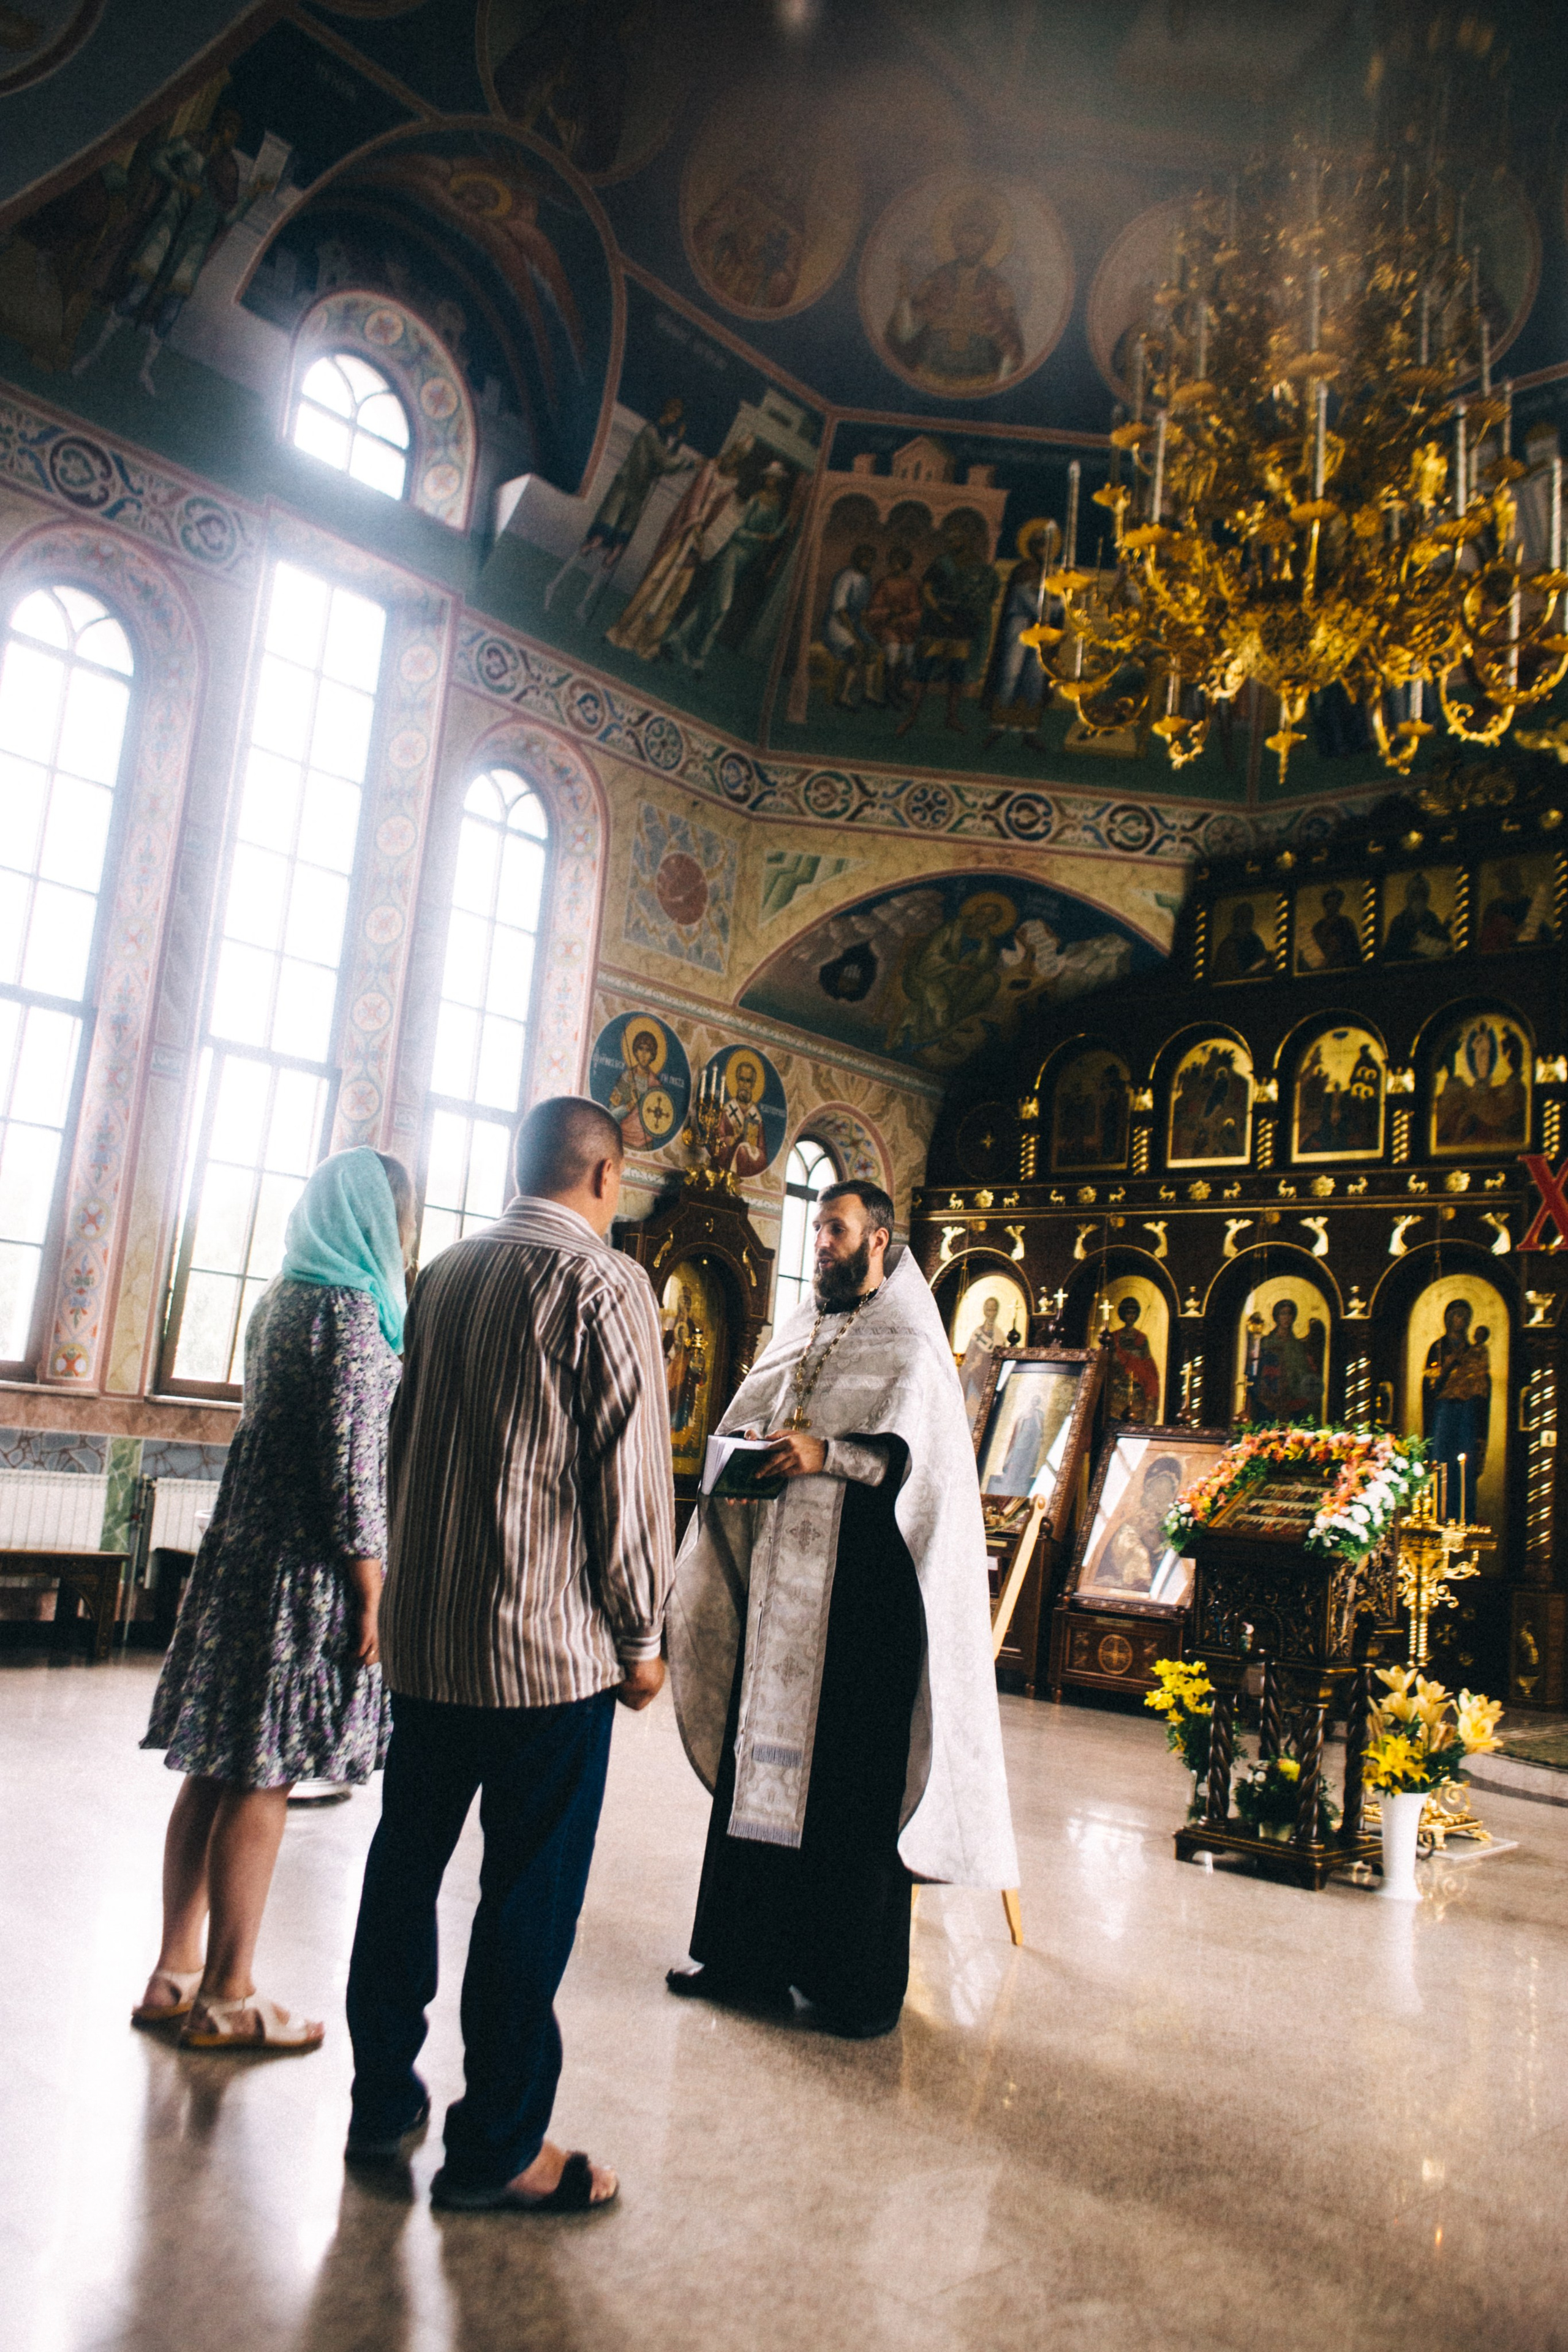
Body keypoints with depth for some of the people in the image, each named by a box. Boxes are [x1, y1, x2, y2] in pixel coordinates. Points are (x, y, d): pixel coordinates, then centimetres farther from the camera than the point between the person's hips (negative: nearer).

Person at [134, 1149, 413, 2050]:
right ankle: (227, 1999, 11)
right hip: (310, 1569, -9)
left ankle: (176, 1973, 23)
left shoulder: (283, 1299, 13)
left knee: (219, 1766, 13)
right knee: (265, 1778, 0)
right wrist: (372, 1594, -15)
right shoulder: (351, 1307, -15)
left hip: (247, 1553, 9)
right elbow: (353, 1459, -18)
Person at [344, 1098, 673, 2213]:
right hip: (550, 1639, -7)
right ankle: (497, 2148, 16)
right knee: (532, 1887, 5)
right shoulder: (605, 1284, -12)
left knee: (407, 1860, 17)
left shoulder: (446, 1273, 9)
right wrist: (641, 1634, -4)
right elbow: (630, 1473, -14)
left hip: (425, 1629, 7)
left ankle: (383, 2100, 31)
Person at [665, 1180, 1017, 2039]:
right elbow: (746, 1430, 20)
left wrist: (827, 1454, -26)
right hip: (779, 1585, 6)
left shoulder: (908, 1346, -3)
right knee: (759, 1762, 9)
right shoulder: (797, 1338, 17)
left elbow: (917, 1451, -15)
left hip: (859, 1589, -6)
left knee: (852, 1776, -1)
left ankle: (864, 1982, 12)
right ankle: (748, 1950, 22)